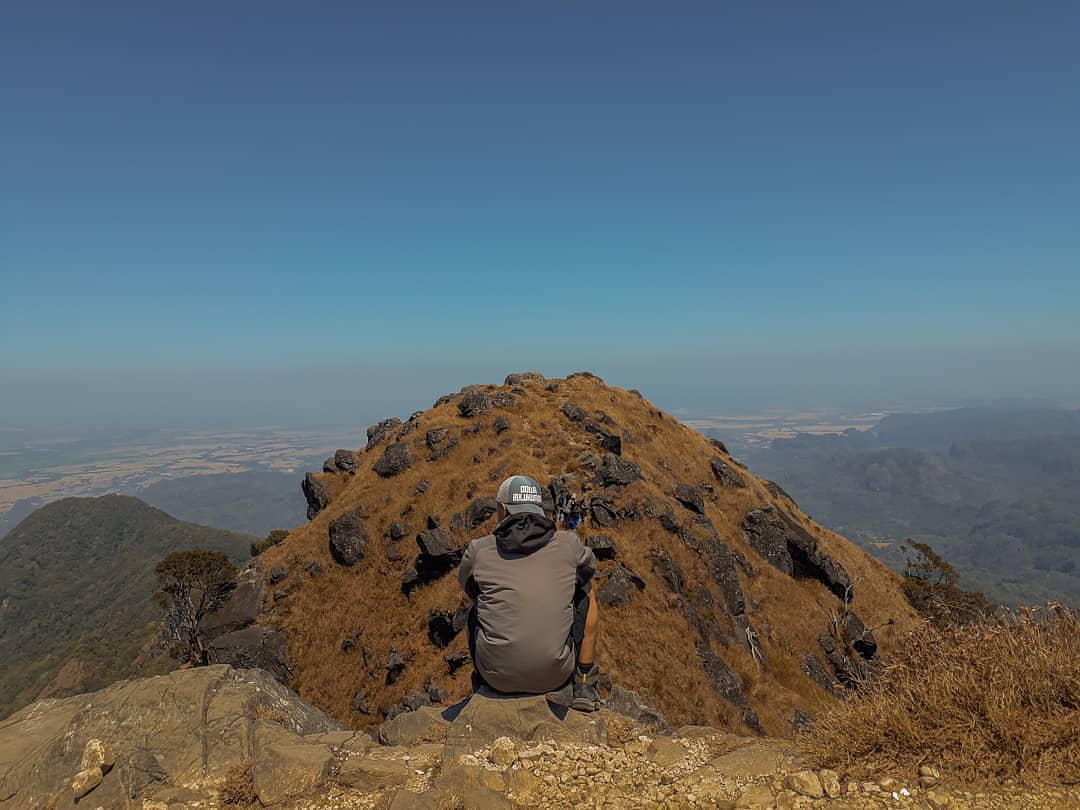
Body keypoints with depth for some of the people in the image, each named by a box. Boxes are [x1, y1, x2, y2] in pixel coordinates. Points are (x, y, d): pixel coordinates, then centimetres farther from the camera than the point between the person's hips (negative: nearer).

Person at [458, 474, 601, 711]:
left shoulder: (479, 550, 0)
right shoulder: (568, 544, 0)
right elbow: (589, 568, 24)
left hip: (497, 676, 1)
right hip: (554, 676, -1)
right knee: (586, 597, 21)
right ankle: (584, 686, 23)